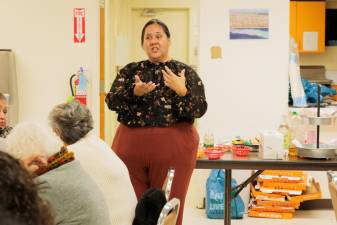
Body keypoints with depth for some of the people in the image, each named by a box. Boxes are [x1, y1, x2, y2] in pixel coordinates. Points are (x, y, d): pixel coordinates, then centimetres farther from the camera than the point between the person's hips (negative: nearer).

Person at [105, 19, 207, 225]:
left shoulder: (185, 72, 4)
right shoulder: (130, 70, 10)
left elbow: (199, 110, -5)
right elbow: (111, 101, -1)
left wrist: (182, 91, -21)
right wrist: (134, 92, -18)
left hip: (172, 147, -2)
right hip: (131, 145, 2)